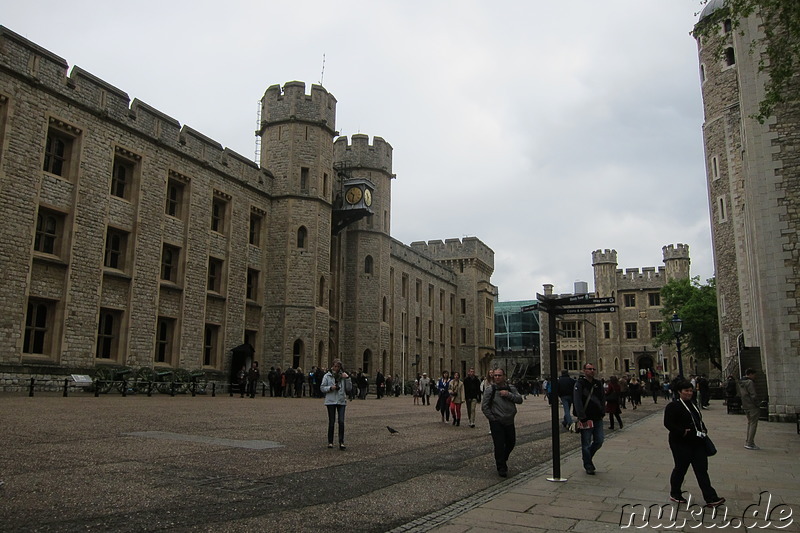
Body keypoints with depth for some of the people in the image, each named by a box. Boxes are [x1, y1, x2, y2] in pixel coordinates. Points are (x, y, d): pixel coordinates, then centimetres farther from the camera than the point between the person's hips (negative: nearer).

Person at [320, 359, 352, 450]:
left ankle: (341, 442, -3)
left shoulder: (343, 375, 7)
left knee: (341, 422, -8)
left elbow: (349, 388, 5)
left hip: (341, 401, 1)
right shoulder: (327, 376, 3)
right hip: (331, 401, -1)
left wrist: (347, 378, -8)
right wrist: (330, 388, -14)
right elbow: (322, 388, 2)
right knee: (331, 422, 5)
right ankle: (330, 442, 18)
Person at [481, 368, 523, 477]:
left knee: (511, 442, 16)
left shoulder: (511, 388, 4)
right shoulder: (490, 390, -7)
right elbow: (484, 406, -7)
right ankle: (501, 468, 8)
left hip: (509, 422, 4)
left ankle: (503, 459, 42)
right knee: (499, 445, -5)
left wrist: (509, 395, -18)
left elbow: (520, 399, -6)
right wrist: (492, 418, -10)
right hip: (496, 423, -4)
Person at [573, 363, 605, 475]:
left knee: (599, 441, 8)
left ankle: (588, 457, 31)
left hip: (598, 418, 6)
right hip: (586, 419, -6)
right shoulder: (579, 384, -9)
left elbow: (603, 399, 15)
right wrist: (582, 419, -19)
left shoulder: (598, 383, 10)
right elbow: (577, 402, -15)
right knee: (586, 443, 1)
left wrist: (602, 413, 3)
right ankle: (588, 466, 12)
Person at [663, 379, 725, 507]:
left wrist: (703, 430, 8)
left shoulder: (693, 405, 15)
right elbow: (668, 423, -18)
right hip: (681, 444, -7)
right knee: (680, 469, 5)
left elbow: (699, 421, 26)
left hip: (697, 443, 7)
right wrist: (682, 431, -24)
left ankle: (710, 498, 4)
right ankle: (675, 494, 23)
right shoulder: (673, 406, -11)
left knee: (702, 469, 4)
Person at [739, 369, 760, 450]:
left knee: (750, 423, 17)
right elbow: (753, 395, -19)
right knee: (753, 424, -5)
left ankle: (748, 442, 20)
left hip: (745, 406, 9)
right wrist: (757, 405, -12)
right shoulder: (750, 382, -15)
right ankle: (750, 443, -6)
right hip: (752, 406, -9)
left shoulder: (741, 383, 14)